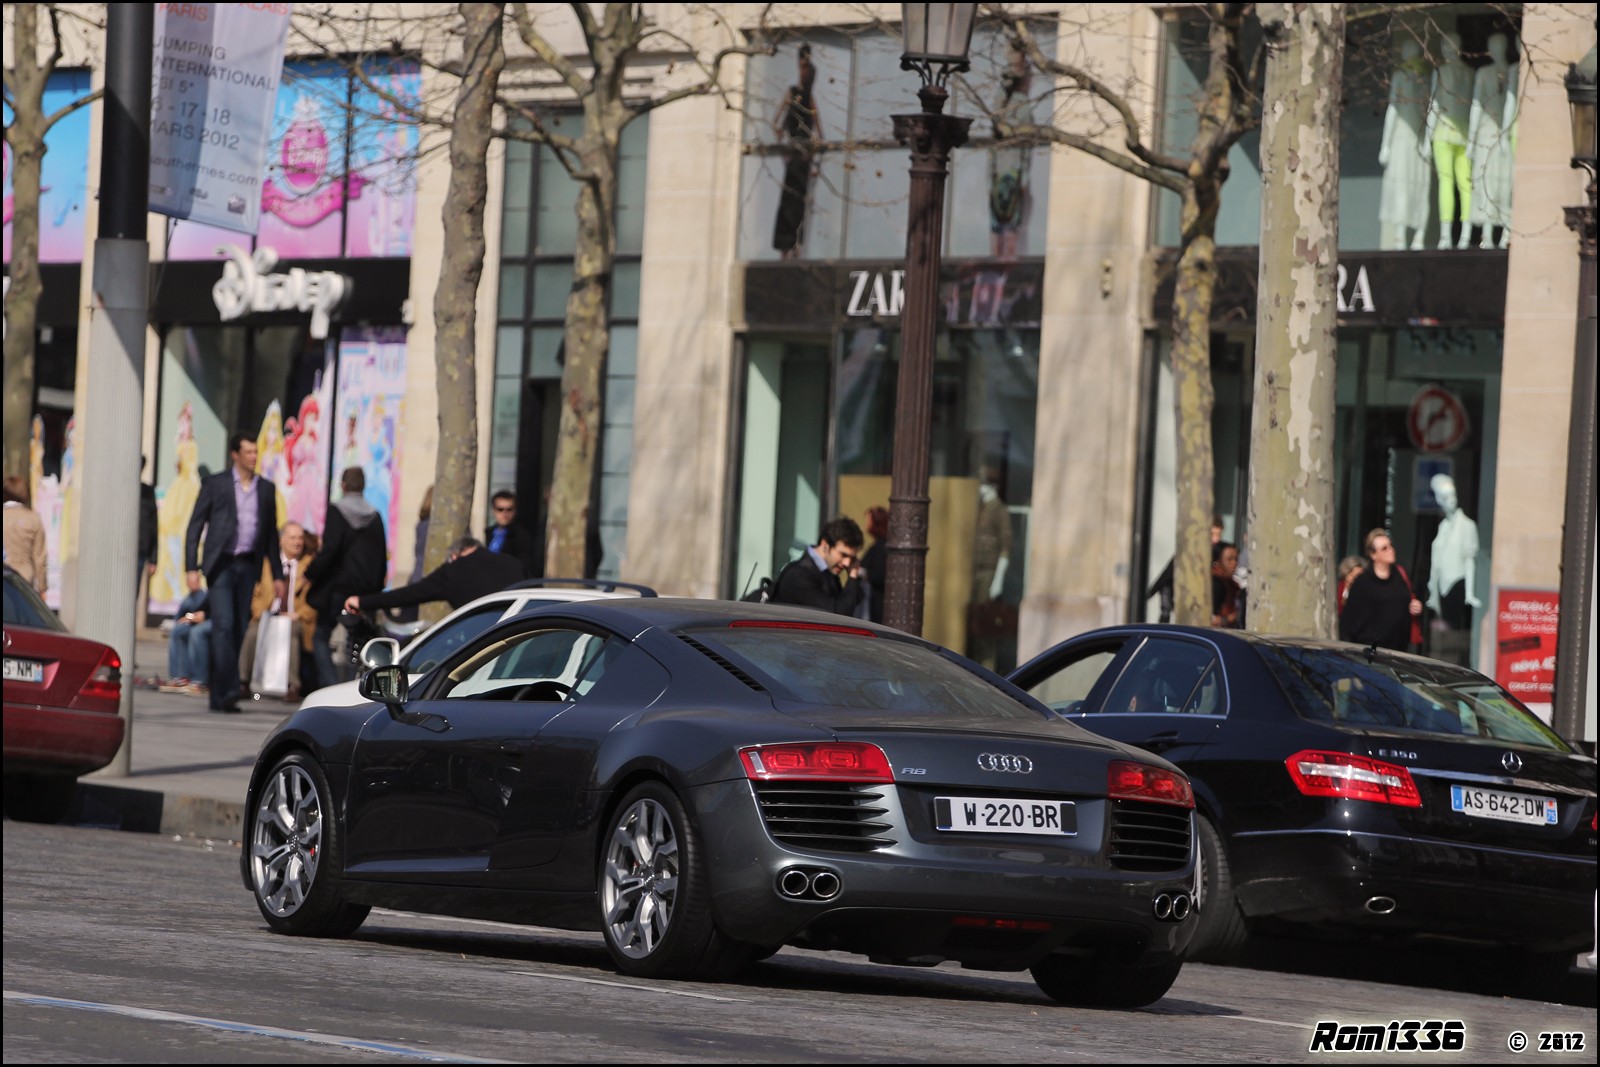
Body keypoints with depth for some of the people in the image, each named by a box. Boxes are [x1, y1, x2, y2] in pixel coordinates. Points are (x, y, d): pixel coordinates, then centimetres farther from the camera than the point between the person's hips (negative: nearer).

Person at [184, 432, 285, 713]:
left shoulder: (266, 489, 12)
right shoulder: (215, 484, 2)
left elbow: (271, 533, 17)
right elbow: (195, 526, 1)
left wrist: (277, 575, 14)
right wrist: (192, 567, -8)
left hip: (249, 566, 4)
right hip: (221, 564, -4)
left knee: (238, 631, 2)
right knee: (224, 625, -14)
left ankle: (219, 696, 8)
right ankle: (229, 690, -18)